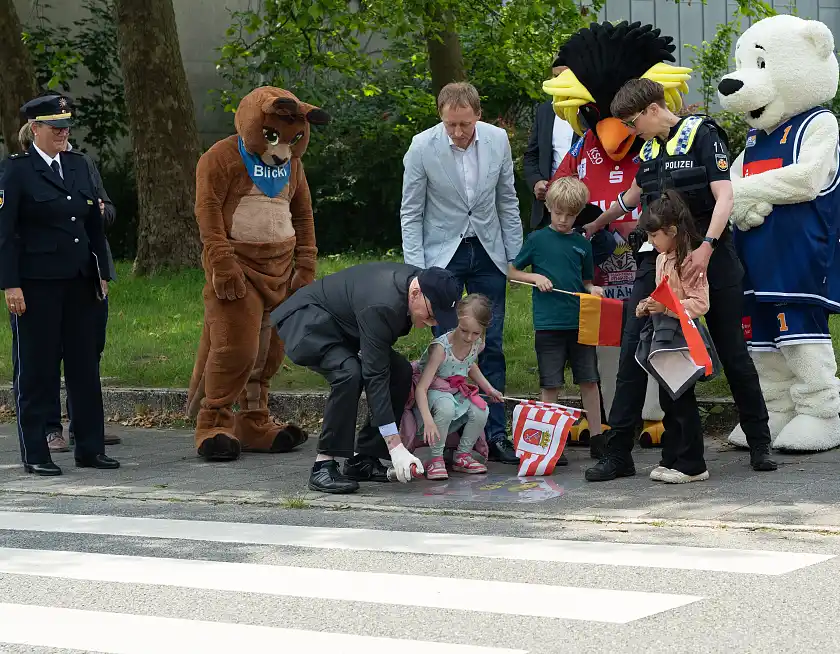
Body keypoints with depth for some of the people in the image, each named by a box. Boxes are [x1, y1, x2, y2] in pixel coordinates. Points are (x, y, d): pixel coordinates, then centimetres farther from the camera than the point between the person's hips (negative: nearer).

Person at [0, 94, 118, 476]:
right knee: (37, 369, 0)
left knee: (85, 365, 7)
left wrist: (101, 272, 13)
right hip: (36, 285, -6)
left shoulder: (78, 165, 12)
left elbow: (95, 222, 17)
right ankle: (35, 455, 6)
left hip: (79, 283, 6)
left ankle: (90, 448, 14)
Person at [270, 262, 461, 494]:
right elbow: (375, 375, -36)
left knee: (401, 372, -3)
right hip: (307, 322, -9)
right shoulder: (381, 306, -37)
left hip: (343, 323, 10)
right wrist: (395, 447, -37)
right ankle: (323, 466, -24)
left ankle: (362, 459, 2)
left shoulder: (421, 280, -10)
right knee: (349, 373, -33)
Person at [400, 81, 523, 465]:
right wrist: (416, 272, -11)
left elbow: (507, 203, 7)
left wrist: (516, 258, 6)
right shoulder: (423, 147, -13)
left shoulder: (497, 140, -5)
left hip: (488, 252, 3)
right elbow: (411, 214, -6)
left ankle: (495, 436, 7)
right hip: (442, 256, -2)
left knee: (491, 347, 2)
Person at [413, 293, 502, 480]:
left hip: (457, 392, 6)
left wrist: (488, 389, 10)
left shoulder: (477, 345, -10)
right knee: (446, 407, -38)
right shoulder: (441, 347, -32)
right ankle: (435, 459, -21)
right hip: (431, 393, -6)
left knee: (481, 412, -21)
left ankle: (462, 456, 2)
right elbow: (421, 388, -35)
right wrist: (428, 420, -48)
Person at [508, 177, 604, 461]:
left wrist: (593, 289, -3)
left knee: (589, 380, 6)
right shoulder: (538, 239, 2)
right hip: (548, 323, -3)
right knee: (551, 385, 0)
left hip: (581, 321, 3)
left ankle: (597, 438, 15)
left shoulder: (582, 243, 10)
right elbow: (512, 271, 7)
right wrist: (536, 277, -9)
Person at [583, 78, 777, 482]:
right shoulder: (649, 148, 12)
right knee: (632, 350, -4)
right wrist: (594, 226, 44)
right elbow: (634, 194, 31)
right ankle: (617, 453, -2)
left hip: (708, 259, -6)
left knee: (732, 351, 2)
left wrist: (707, 247, -29)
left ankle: (760, 444, 16)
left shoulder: (701, 135, -8)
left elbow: (724, 197, -17)